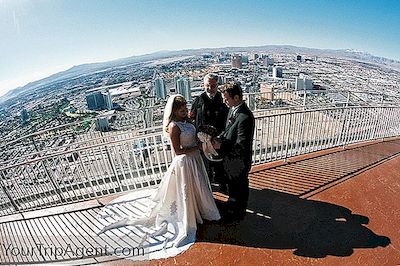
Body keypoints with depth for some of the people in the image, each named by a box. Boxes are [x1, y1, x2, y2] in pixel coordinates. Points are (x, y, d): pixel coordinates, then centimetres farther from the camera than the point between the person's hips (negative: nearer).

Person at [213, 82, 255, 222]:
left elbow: (241, 145, -29)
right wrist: (220, 138, -6)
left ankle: (238, 213, 42)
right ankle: (232, 206, 54)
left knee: (240, 187, 17)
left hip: (239, 161, -9)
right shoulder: (233, 109, 0)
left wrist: (221, 145, -26)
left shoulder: (245, 117, -30)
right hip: (230, 158, 9)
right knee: (232, 184, 28)